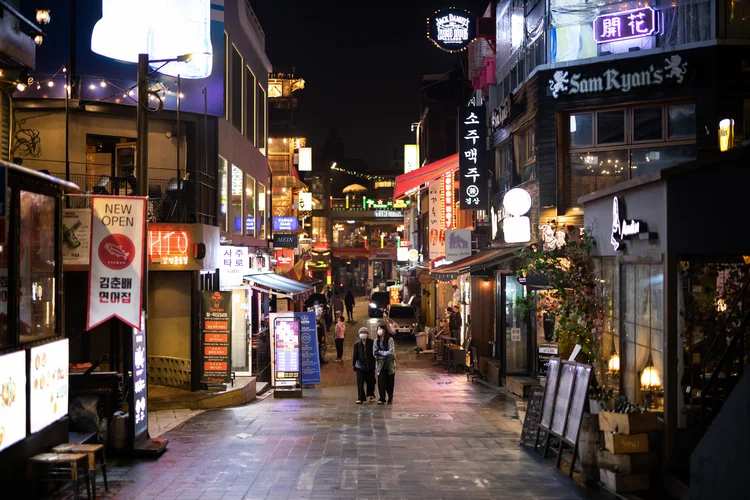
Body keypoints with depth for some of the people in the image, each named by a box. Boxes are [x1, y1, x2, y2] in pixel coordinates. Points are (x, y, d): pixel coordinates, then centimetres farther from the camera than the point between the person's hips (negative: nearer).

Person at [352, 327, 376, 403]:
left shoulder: (372, 343, -5)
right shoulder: (357, 344, -2)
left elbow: (375, 354, 1)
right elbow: (354, 355, 5)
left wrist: (375, 364, 0)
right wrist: (354, 365, 6)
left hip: (370, 366, 0)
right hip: (360, 366, 0)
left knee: (370, 382, 11)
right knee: (360, 383, -3)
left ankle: (371, 396, 31)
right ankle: (360, 398, 2)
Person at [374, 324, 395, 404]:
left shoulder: (390, 340, -7)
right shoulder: (376, 341, 4)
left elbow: (391, 352, -16)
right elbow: (375, 353, -1)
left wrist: (380, 352, -9)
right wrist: (385, 354, -13)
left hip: (389, 364, -2)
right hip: (380, 364, 2)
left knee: (389, 382, 6)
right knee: (381, 382, -8)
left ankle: (390, 398, 22)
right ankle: (382, 398, -2)